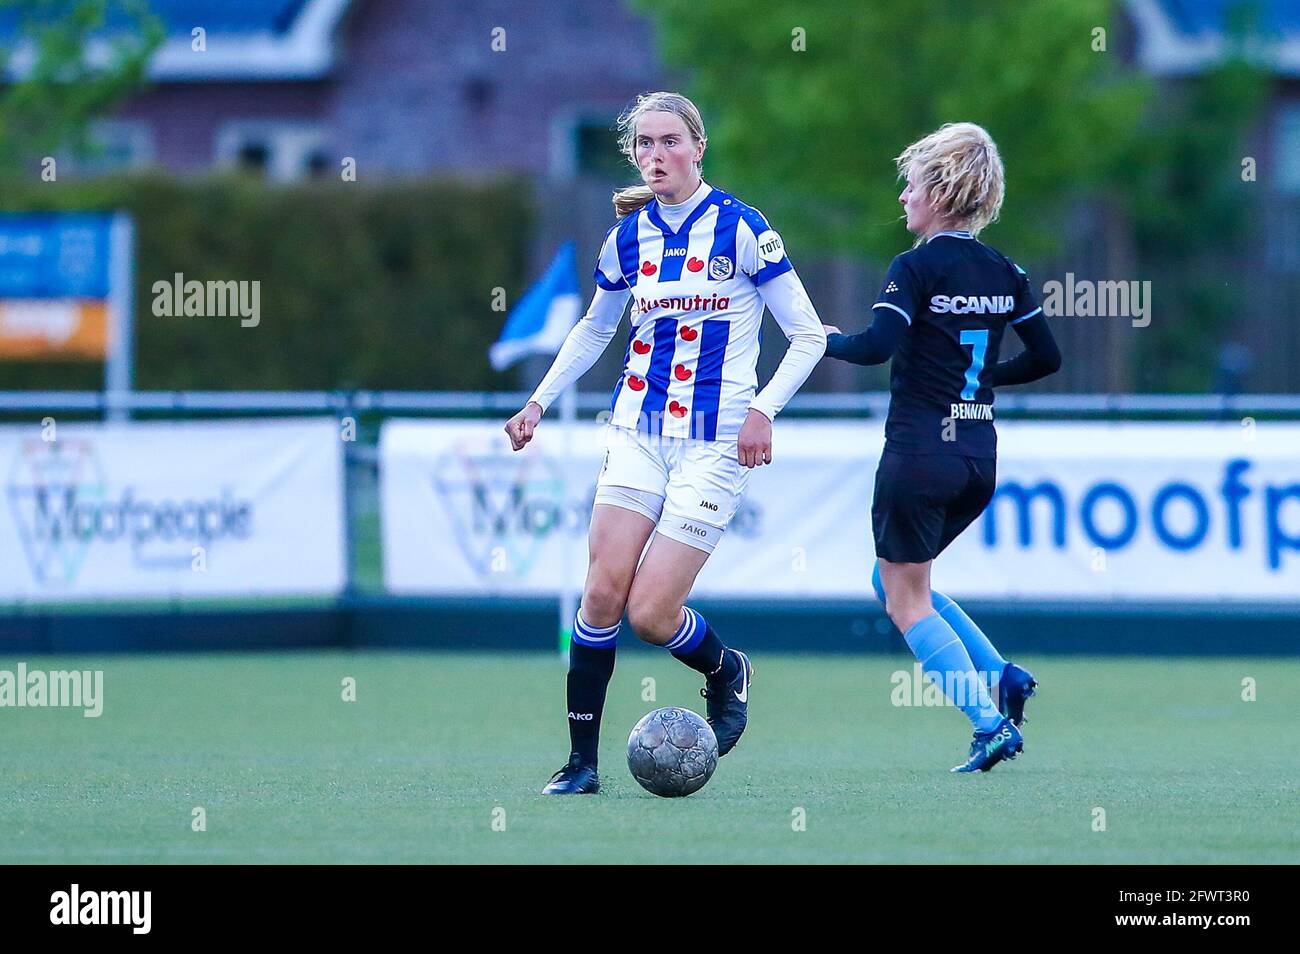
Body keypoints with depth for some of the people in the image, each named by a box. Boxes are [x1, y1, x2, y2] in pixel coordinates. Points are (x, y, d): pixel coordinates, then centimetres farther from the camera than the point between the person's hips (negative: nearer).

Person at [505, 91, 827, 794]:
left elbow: (808, 335, -5)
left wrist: (763, 408, -17)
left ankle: (726, 671, 22)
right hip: (639, 432, 4)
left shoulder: (741, 228, -8)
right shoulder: (628, 236, 6)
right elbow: (594, 329, 24)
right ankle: (581, 762, 0)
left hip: (715, 443, -4)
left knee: (651, 612, -11)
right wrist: (540, 400, 16)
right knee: (603, 593, -10)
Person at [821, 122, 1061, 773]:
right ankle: (1000, 676, 5)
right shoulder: (1004, 272, 8)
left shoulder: (916, 268, -12)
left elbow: (879, 345, -24)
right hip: (980, 456, 7)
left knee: (905, 600, 5)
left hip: (920, 454, -7)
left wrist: (825, 341, -6)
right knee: (898, 581, 23)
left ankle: (991, 724, -6)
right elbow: (1046, 358, 12)